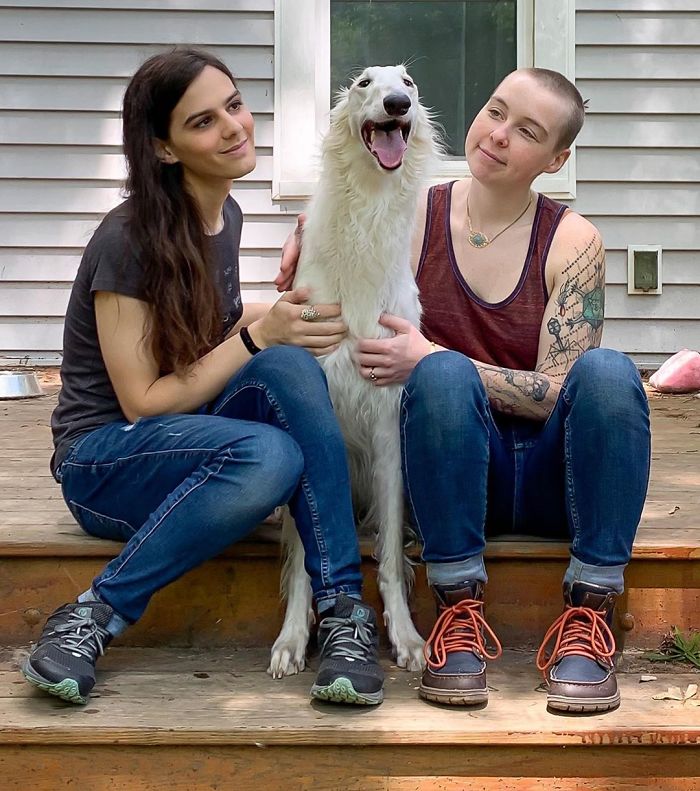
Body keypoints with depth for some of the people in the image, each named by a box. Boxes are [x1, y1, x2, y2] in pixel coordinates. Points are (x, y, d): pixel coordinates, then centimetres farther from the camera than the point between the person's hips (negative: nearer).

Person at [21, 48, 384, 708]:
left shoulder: (225, 215, 6)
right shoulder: (129, 241, -18)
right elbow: (143, 405, -17)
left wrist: (283, 312, 0)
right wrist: (259, 335, -23)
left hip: (193, 441, 6)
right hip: (105, 463, -6)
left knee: (288, 366, -26)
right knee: (269, 455, -37)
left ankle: (342, 610, -24)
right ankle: (93, 619, -21)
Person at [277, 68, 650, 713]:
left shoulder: (572, 242, -3)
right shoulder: (414, 218, 0)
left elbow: (558, 393, -10)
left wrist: (429, 359, -21)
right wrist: (312, 235, -8)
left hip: (551, 478, 0)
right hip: (456, 473, 0)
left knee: (607, 371, -30)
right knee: (444, 375, -32)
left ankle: (588, 617, -26)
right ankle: (460, 614, -25)